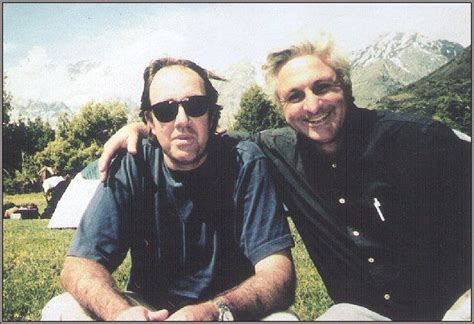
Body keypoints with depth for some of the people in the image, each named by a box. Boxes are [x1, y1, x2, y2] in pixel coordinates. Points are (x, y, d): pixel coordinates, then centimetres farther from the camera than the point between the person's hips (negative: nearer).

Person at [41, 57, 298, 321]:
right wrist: (119, 312, -34)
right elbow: (79, 265, -13)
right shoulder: (132, 168, -9)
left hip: (231, 307, -1)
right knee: (61, 311, -21)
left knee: (283, 318, -32)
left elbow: (277, 272, -21)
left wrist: (215, 312, -41)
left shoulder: (245, 164, -14)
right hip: (148, 308, 2)